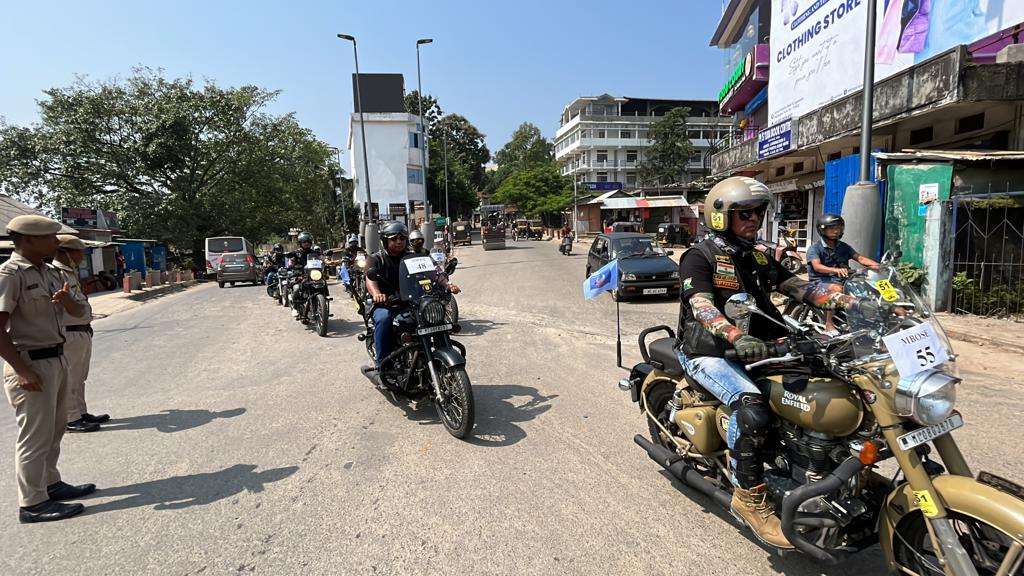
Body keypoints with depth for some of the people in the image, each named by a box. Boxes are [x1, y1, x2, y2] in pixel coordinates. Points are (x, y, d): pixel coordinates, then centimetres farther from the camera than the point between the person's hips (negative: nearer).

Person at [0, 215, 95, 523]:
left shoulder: (50, 272, 11)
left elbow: (78, 312, 15)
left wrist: (66, 299, -9)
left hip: (57, 359, 9)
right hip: (31, 364, -9)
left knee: (54, 429, 20)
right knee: (35, 435, 1)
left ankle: (50, 483, 35)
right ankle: (32, 504, 13)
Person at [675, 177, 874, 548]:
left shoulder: (759, 258, 17)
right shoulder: (699, 258, -7)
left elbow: (800, 288, 8)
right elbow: (702, 307, -23)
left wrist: (852, 303, -6)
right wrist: (736, 338, -41)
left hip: (755, 347, 8)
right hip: (708, 351, -7)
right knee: (751, 407, -30)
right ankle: (750, 498, -17)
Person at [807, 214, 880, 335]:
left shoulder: (844, 247, 17)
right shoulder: (815, 248, -4)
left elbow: (859, 257, 3)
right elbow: (817, 266, -22)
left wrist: (876, 265, -17)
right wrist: (836, 270, -40)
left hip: (841, 280, 6)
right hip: (820, 282, -6)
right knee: (837, 289, -37)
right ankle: (828, 324, -33)